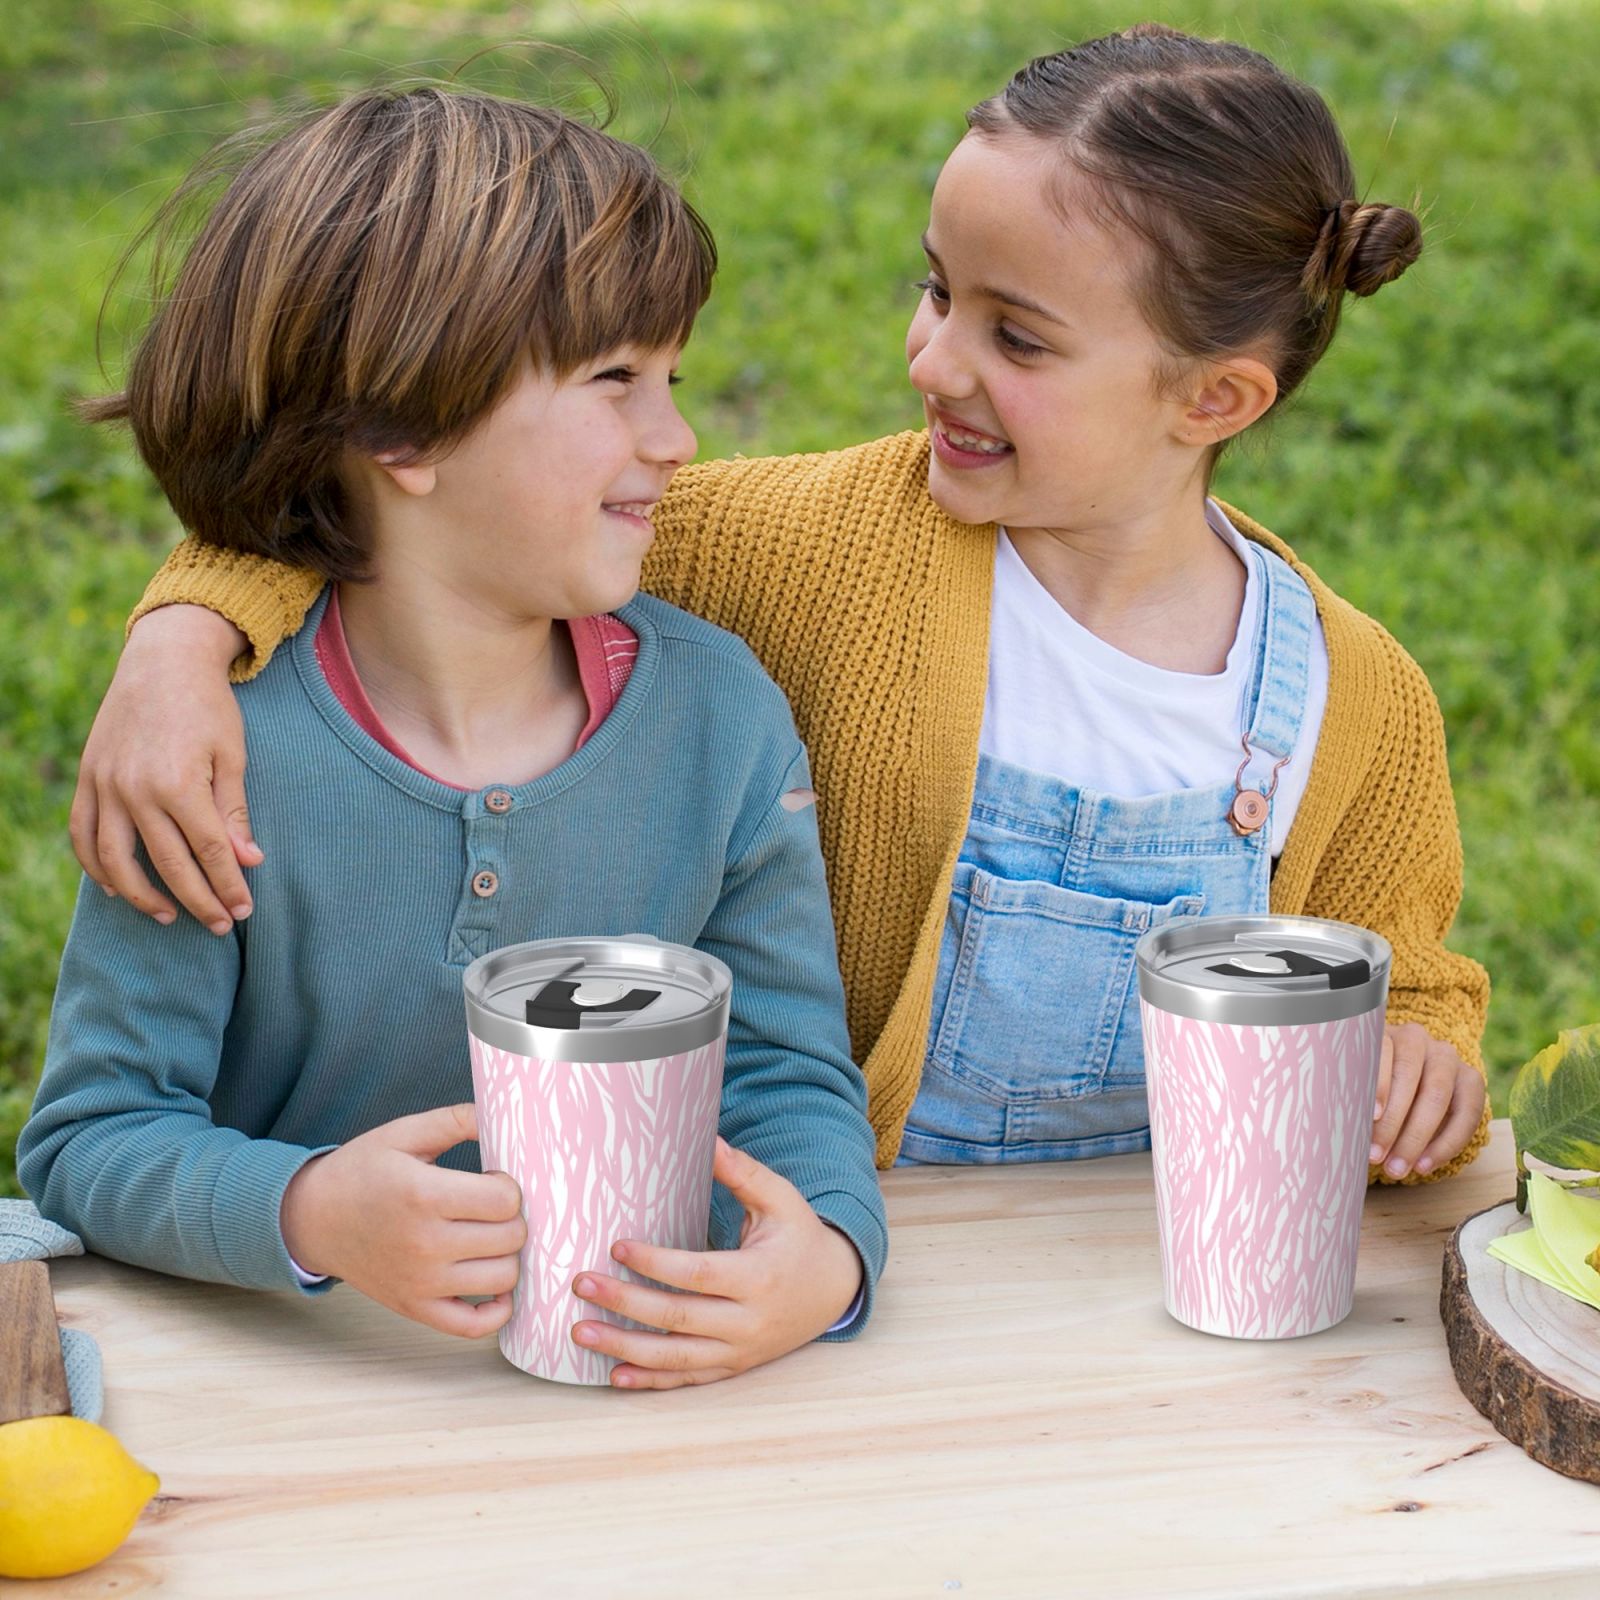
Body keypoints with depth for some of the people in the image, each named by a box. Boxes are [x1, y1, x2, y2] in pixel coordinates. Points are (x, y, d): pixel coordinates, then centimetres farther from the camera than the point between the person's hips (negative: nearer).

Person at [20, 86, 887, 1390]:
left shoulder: (719, 710, -4)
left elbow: (788, 1070, -1)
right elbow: (92, 1136, -10)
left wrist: (827, 1255, -24)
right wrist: (305, 1215, -30)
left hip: (628, 1383, 3)